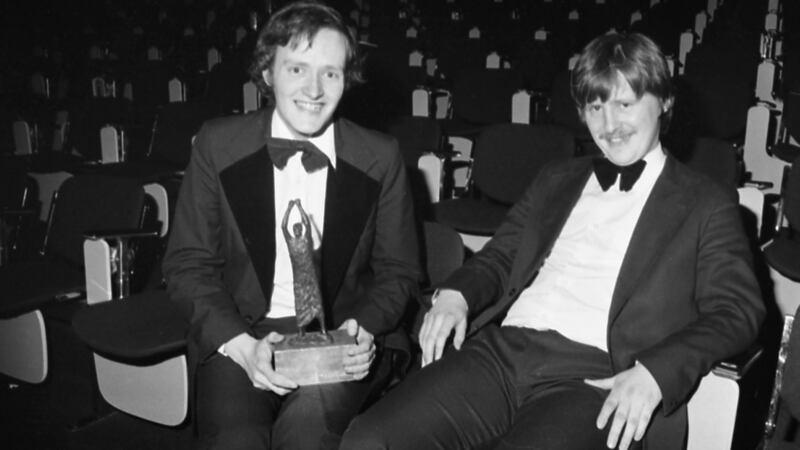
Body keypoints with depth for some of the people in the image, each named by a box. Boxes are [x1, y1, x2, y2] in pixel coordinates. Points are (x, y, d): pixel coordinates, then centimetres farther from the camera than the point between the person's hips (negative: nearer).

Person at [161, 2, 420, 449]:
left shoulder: (381, 156, 1)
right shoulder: (218, 143, 1)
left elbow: (399, 271, 7)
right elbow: (188, 263, 2)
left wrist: (366, 329, -13)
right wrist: (241, 343, -14)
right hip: (239, 333, 0)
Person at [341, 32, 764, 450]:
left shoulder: (706, 205, 10)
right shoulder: (555, 180, 23)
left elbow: (737, 311, 1)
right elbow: (500, 255, 23)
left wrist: (653, 373, -16)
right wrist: (455, 294, 0)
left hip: (594, 378, -3)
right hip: (501, 350, 4)